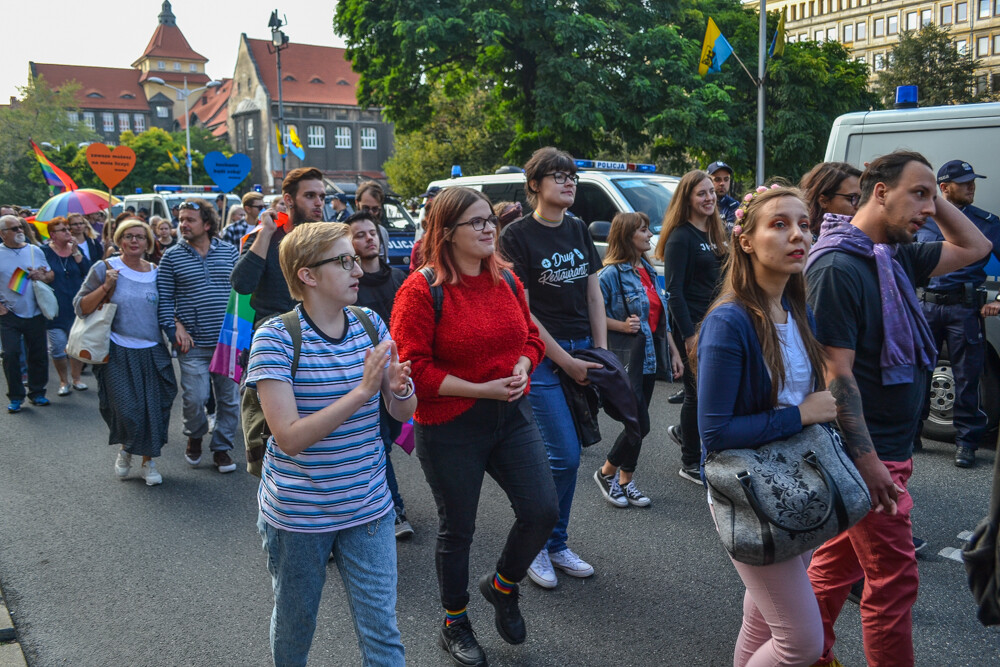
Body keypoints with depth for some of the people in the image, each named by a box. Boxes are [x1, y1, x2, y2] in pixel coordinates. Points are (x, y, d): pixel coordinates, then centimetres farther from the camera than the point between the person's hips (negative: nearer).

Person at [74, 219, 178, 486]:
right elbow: (80, 308, -2)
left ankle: (148, 461, 23)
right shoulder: (104, 269, -2)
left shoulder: (156, 273, 7)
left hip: (153, 352, 3)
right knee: (127, 411, -7)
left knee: (153, 409, 4)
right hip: (118, 353, -3)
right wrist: (105, 286, -15)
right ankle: (125, 449, 25)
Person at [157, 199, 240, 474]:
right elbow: (164, 298, 2)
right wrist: (175, 328, -9)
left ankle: (221, 447, 23)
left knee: (229, 399, 7)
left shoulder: (229, 252, 5)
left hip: (228, 341, 2)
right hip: (193, 344, -2)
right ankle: (195, 437, 26)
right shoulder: (172, 256, 2)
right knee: (194, 398, -4)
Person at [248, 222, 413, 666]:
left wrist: (399, 388, -21)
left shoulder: (370, 324, -2)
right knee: (294, 629, 21)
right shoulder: (275, 337, -16)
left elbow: (404, 412, 2)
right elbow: (290, 438, -23)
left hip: (368, 508, 3)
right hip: (297, 514, -2)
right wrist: (362, 391, -30)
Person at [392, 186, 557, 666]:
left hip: (511, 415, 5)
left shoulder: (507, 280, 4)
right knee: (457, 528, 10)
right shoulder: (422, 290, -14)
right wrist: (482, 389, -20)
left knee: (543, 510, -1)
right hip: (449, 428, -5)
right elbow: (413, 369, -17)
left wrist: (521, 369, -9)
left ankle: (502, 585, 30)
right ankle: (454, 623, 35)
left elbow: (530, 336, 13)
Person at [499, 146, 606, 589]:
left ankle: (555, 544, 24)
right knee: (563, 455, -8)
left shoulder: (578, 231, 12)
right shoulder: (517, 235, -7)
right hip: (541, 356, -6)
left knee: (563, 455, 10)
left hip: (582, 353, 6)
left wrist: (600, 352, 4)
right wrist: (565, 361, -12)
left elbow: (593, 294, 13)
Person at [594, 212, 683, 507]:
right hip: (626, 359, -8)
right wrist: (622, 325, -27)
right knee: (640, 424, -7)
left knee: (638, 423, 11)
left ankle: (626, 481, 24)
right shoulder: (611, 274, -14)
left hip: (649, 358, 8)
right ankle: (606, 472, 15)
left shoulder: (649, 271, 11)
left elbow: (661, 316, 16)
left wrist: (673, 352, 15)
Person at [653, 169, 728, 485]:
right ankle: (690, 463, 15)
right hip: (692, 323, -8)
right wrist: (689, 335, -20)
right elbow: (674, 290, -17)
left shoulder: (714, 233, 13)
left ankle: (683, 431, 37)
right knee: (699, 390, 0)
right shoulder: (681, 237, -12)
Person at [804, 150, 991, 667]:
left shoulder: (896, 257, 8)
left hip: (888, 447, 9)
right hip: (867, 451, -9)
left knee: (840, 557, 19)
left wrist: (934, 195, 10)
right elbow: (837, 372, -22)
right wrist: (868, 460, -23)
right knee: (894, 576, 0)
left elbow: (974, 247, 23)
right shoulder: (838, 267, -19)